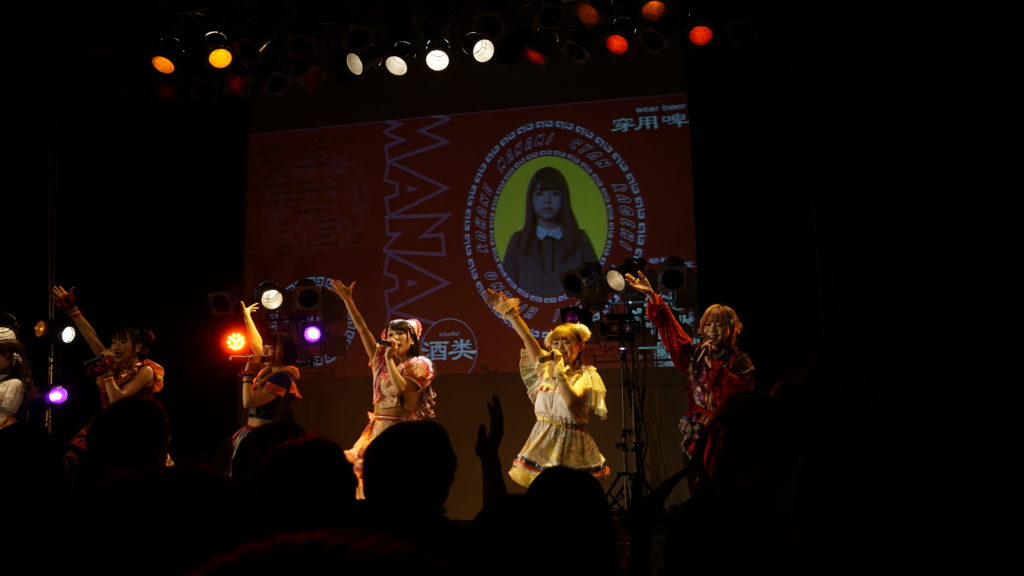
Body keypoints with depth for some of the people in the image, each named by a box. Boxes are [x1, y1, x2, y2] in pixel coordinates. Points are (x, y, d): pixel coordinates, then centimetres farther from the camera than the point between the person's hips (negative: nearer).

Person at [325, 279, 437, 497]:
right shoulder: (380, 360, 14)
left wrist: (390, 358, -12)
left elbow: (401, 388, -18)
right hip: (378, 429, 5)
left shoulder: (419, 365, 0)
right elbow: (362, 329, 10)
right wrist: (347, 299, 7)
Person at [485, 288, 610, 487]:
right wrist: (510, 312, 5)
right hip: (543, 441, 4)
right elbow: (527, 338, 9)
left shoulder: (587, 375, -3)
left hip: (570, 444, -4)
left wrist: (560, 369, -16)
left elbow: (571, 401, -19)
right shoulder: (546, 367, 11)